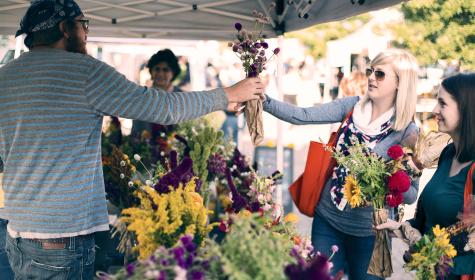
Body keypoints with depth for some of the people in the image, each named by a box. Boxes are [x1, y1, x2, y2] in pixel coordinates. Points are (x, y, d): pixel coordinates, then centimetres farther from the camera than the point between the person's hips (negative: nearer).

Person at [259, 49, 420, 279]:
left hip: (367, 231, -3)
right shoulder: (352, 106, -4)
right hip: (327, 217, 3)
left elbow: (411, 195, -11)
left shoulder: (407, 131, -13)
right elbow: (302, 116, -11)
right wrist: (264, 101, -25)